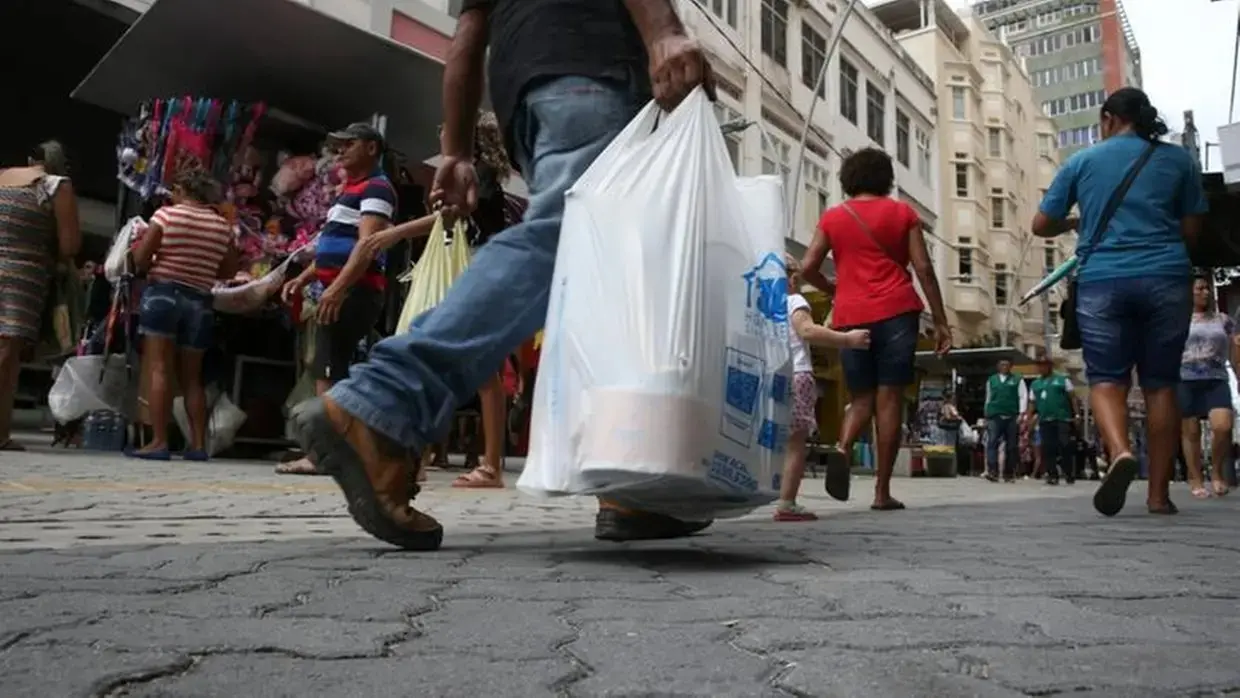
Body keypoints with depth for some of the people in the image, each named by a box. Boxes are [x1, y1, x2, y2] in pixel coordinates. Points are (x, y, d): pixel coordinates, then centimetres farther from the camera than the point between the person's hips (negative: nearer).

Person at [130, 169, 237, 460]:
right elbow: (229, 271, 10)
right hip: (200, 302, 4)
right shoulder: (222, 225, 6)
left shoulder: (166, 214, -4)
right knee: (191, 376, 11)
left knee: (159, 369, -3)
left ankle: (158, 442, -8)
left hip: (163, 293, -4)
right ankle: (198, 443, 8)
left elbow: (140, 259, -6)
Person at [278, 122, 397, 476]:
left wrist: (337, 288, -30)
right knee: (329, 370, 9)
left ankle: (320, 454, -12)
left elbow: (367, 244, -21)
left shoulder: (376, 188, -8)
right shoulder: (350, 189, 24)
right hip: (340, 291, 10)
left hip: (354, 291, -10)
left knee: (328, 371, -13)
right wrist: (304, 278, 20)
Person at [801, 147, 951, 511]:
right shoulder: (902, 212, 8)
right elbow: (923, 268, 1)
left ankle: (842, 448, -17)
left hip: (851, 317, 2)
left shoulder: (833, 216, 11)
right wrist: (940, 321, 3)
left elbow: (808, 267, 2)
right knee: (889, 399, 0)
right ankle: (882, 491, 0)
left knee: (861, 397, 13)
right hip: (896, 312, -2)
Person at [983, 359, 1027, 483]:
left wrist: (1021, 414, -11)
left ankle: (1009, 474, 12)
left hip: (1012, 417, -1)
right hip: (994, 417, 1)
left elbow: (1023, 397, 0)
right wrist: (987, 415, 16)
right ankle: (992, 471, -21)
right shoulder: (991, 380, 14)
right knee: (992, 442, -14)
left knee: (1012, 446, 4)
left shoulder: (1017, 380, 7)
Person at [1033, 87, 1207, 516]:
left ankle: (1120, 451, -28)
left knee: (1106, 378, 1)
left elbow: (1041, 225, 10)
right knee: (1160, 383, 6)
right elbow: (1192, 230, 10)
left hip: (1103, 281, -1)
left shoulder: (1082, 161, 9)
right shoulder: (1178, 160, 11)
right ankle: (1159, 493, 9)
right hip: (1166, 279, 1)